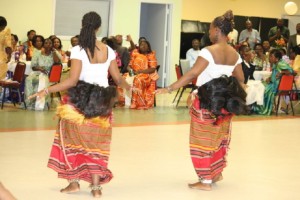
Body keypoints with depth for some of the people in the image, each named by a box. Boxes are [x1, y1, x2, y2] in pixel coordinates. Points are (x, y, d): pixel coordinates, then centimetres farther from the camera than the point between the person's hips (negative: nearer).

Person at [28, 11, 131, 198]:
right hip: (101, 100, 4)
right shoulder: (109, 51, 2)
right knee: (96, 142, 11)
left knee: (74, 140, 13)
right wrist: (128, 86, 31)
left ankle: (74, 182, 15)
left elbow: (72, 80, -17)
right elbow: (118, 78, 8)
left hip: (80, 99, -3)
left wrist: (47, 90, -12)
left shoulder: (78, 50, -11)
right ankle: (96, 186, 7)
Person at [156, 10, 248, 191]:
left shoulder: (209, 51, -17)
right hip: (224, 101, 7)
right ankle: (217, 173, 32)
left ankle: (205, 181, 6)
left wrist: (170, 88, -20)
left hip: (207, 100, -7)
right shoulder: (235, 54, 5)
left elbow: (192, 74, -22)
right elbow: (240, 79, 11)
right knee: (219, 136, 20)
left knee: (203, 139, 3)